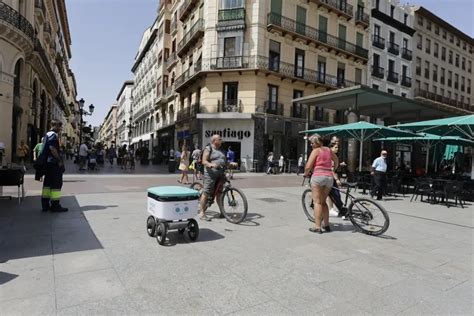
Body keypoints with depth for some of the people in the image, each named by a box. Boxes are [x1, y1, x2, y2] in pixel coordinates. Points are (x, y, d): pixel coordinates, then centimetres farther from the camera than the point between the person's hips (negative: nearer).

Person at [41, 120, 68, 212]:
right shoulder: (53, 134, -12)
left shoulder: (47, 134, 19)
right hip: (54, 163, -10)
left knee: (47, 183, 13)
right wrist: (59, 160, -20)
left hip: (48, 163, 10)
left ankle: (45, 204, 18)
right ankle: (55, 205, -4)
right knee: (57, 183, -6)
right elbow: (52, 148, -23)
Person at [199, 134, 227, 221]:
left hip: (221, 174, 7)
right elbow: (204, 161, -13)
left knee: (219, 193, 10)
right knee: (206, 193, -7)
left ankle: (222, 212, 17)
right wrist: (211, 164, -30)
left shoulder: (220, 150, 20)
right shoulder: (208, 149, -3)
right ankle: (202, 213, -2)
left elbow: (224, 161, 26)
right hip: (211, 173, -7)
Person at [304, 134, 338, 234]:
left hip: (318, 176, -6)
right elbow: (336, 160, 33)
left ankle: (317, 227, -3)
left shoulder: (316, 151, -3)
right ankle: (327, 225, 18)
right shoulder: (328, 150, 16)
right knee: (323, 202, 16)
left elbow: (308, 166, -10)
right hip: (329, 177, 6)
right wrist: (334, 168, 49)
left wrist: (306, 173, 8)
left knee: (317, 202, -2)